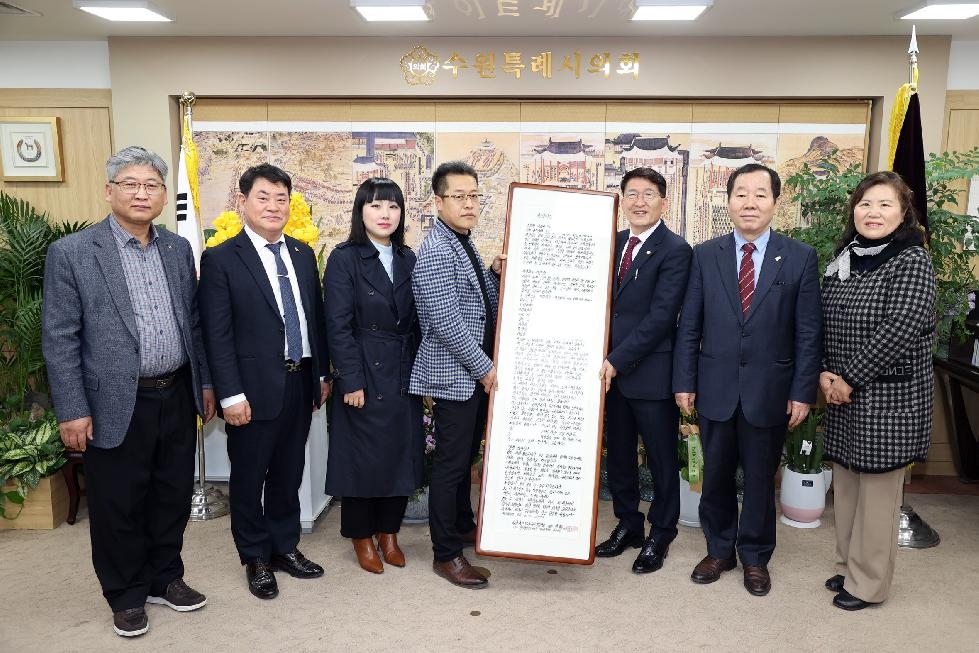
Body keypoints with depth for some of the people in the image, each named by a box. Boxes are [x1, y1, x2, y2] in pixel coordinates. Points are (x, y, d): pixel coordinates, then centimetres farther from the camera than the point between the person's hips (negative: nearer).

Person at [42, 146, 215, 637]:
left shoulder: (178, 248, 7)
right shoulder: (71, 252, -8)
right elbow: (59, 339, -8)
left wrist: (205, 382, 11)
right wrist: (72, 411, -11)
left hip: (177, 398, 5)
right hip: (117, 406, -4)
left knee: (173, 496, 16)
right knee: (118, 505, 10)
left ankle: (164, 578, 36)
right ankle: (126, 596, 30)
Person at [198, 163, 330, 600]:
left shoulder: (303, 254, 9)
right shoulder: (221, 259, -8)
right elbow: (217, 334, -11)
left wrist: (322, 373, 11)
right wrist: (231, 395, -15)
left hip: (300, 383, 5)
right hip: (255, 388, -5)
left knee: (288, 474, 17)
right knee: (249, 478, 10)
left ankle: (285, 546, 35)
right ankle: (256, 558, 29)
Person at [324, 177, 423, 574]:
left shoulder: (408, 259, 8)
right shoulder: (344, 258, -7)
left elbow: (416, 321, 8)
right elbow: (338, 327, -11)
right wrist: (351, 381, -15)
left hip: (404, 376, 5)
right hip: (364, 375, -5)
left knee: (402, 455, 10)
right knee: (362, 457, 5)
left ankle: (389, 532, 29)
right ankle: (362, 537, 25)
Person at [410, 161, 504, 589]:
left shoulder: (465, 246, 12)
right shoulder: (436, 251, -17)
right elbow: (445, 320, -23)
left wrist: (495, 274, 1)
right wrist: (484, 366, -17)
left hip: (476, 374, 9)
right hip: (454, 375, -9)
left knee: (466, 457, 21)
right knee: (451, 462, 0)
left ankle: (464, 526, 37)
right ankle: (446, 554, 13)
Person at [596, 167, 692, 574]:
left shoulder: (675, 250, -10)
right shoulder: (613, 243, 10)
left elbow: (661, 315, -17)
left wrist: (618, 361, -19)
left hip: (652, 372, -6)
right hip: (612, 370, 6)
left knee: (661, 460, 10)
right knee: (618, 455, 16)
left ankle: (660, 536, 27)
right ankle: (627, 525, 34)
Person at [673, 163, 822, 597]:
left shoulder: (800, 258, -3)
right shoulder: (705, 255, 0)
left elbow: (809, 332, -3)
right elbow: (689, 325, 1)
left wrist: (803, 392, -6)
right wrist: (684, 382, -2)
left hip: (769, 391, -1)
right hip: (716, 389, 1)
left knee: (760, 479, 13)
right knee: (715, 476, 14)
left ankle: (755, 557, 33)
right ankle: (719, 550, 34)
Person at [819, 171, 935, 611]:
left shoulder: (912, 260, -11)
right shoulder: (843, 259, 9)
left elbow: (900, 328, -19)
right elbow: (822, 323, 11)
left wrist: (849, 378, -17)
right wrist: (825, 373, -3)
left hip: (889, 396, -6)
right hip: (843, 393, 7)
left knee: (877, 490, 4)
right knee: (846, 483, 15)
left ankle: (867, 583, 19)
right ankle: (848, 566, 32)